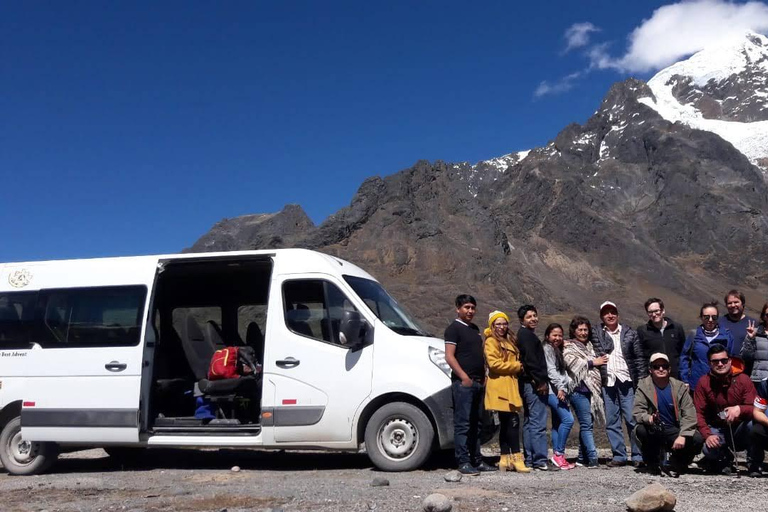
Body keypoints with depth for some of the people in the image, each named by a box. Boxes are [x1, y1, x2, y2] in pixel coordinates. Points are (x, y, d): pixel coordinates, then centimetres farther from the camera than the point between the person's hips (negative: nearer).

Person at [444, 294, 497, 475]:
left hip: (478, 383, 8)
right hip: (463, 383, -8)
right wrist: (464, 377, -18)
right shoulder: (453, 328, -5)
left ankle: (477, 460, 17)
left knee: (476, 424, 11)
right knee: (462, 424, -7)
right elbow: (449, 356, -12)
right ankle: (463, 462, -4)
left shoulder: (474, 329, 21)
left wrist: (483, 376, 15)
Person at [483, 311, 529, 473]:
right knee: (513, 420, -14)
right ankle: (516, 458, -12)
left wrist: (518, 366, 9)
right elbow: (493, 363, -15)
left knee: (505, 423, 9)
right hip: (500, 385, -9)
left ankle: (505, 460, 12)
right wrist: (517, 366, -9)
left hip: (510, 385, 9)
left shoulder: (509, 341, 23)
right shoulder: (491, 341, -4)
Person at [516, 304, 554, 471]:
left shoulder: (524, 335, 22)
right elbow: (531, 361, -18)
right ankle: (540, 461, -10)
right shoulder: (527, 335, -10)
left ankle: (529, 460, 16)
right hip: (534, 384, -11)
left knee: (528, 422, 11)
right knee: (538, 423, -10)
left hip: (528, 384, 11)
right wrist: (541, 382, -17)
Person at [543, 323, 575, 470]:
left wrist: (568, 384, 9)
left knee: (557, 423, 7)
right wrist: (560, 387, -19)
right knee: (568, 419, -17)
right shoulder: (547, 349, -4)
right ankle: (559, 454, -12)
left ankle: (557, 456, 8)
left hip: (560, 391, 10)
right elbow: (550, 370, -13)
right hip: (553, 390, -10)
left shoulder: (558, 350, 24)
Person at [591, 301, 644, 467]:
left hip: (626, 381, -2)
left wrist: (642, 380, 0)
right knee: (611, 422, 5)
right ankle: (619, 456, 13)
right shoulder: (596, 333, 10)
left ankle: (638, 456, 6)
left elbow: (639, 358, 6)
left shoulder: (630, 333, 8)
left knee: (632, 419, -3)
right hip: (607, 382, 2)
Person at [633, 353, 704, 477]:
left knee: (697, 439, -25)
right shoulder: (643, 386, -2)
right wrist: (648, 418, -35)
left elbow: (689, 414, -6)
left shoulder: (680, 387, 1)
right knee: (641, 430, -34)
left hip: (675, 432, 1)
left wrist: (683, 435, -21)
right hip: (653, 432, -1)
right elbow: (637, 412, -11)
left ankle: (675, 464, 4)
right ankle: (653, 463, -4)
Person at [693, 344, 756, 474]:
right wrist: (707, 435, -24)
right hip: (717, 430, 0)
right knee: (709, 449, -32)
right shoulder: (703, 383, -5)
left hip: (739, 429, 0)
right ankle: (724, 459, 8)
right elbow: (699, 413, -9)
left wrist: (739, 409, -36)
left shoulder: (743, 379, -6)